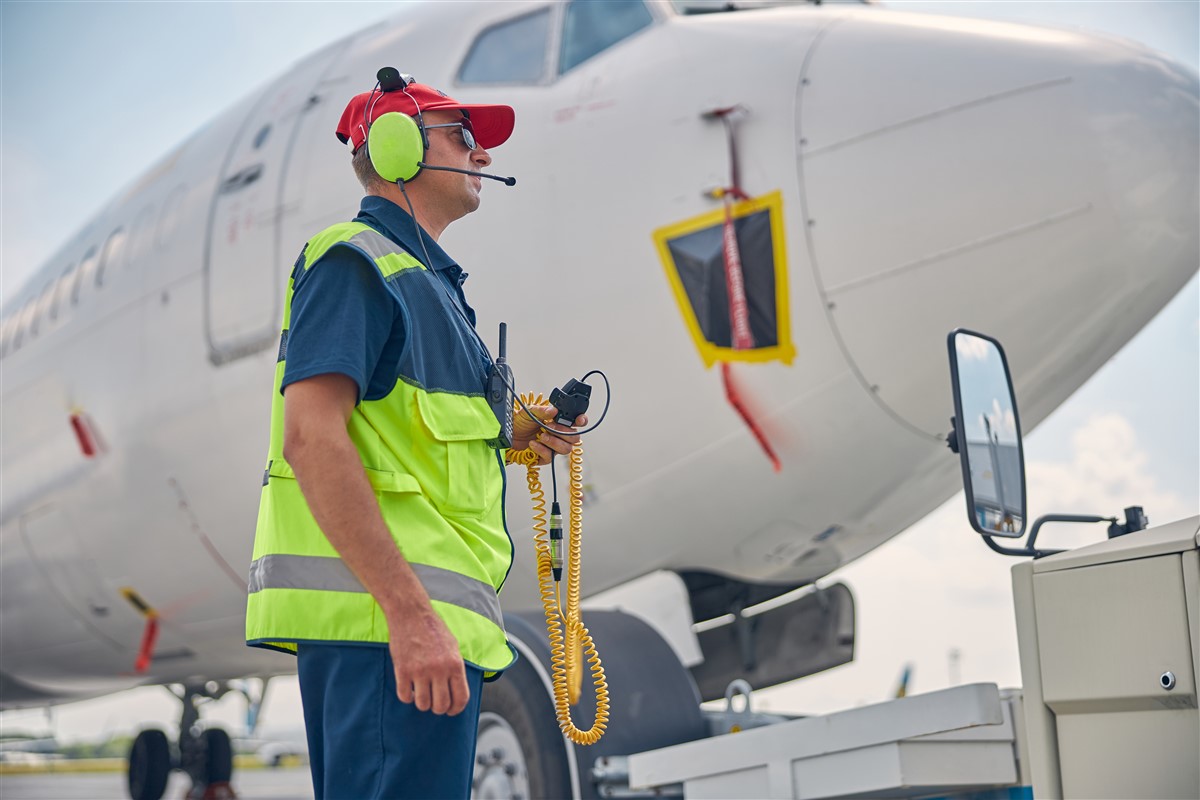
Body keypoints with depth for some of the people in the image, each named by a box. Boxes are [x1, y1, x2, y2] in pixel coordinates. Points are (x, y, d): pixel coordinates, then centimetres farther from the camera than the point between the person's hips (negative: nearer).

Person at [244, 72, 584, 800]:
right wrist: (410, 614, -26)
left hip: (426, 619, 10)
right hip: (386, 624, -10)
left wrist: (511, 432, 12)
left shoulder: (424, 277, 26)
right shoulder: (355, 260, -5)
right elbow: (311, 438, -18)